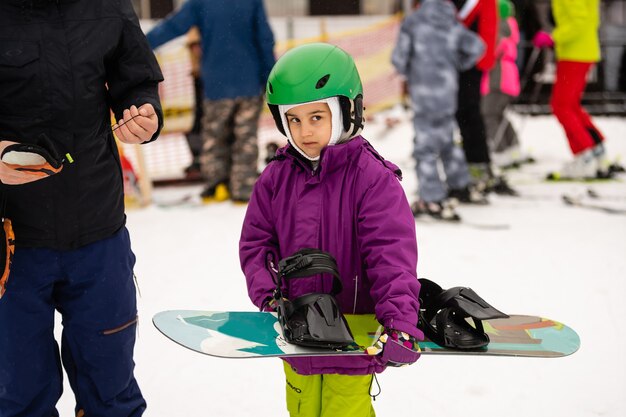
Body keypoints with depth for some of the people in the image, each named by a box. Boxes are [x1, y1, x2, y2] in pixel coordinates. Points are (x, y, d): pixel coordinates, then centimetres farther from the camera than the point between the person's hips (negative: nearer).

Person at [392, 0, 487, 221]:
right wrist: (457, 65, 15)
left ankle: (432, 200, -2)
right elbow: (476, 47, -1)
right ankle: (459, 184, 35)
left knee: (426, 146, -2)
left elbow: (399, 58, -7)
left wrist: (408, 73, 14)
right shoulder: (453, 25, 7)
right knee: (446, 138, 23)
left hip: (424, 93, -5)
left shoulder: (412, 22, -5)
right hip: (448, 92, 5)